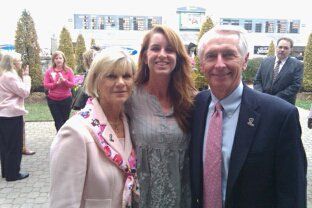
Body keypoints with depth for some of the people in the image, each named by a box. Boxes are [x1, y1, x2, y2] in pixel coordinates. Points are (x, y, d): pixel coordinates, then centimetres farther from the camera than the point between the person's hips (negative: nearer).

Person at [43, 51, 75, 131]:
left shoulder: (68, 70, -2)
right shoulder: (49, 71, 0)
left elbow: (72, 84, -5)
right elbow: (46, 85, -4)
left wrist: (64, 81, -22)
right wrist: (56, 83, -19)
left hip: (66, 99, -1)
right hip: (53, 100, 1)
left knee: (65, 121, 7)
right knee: (58, 121, 5)